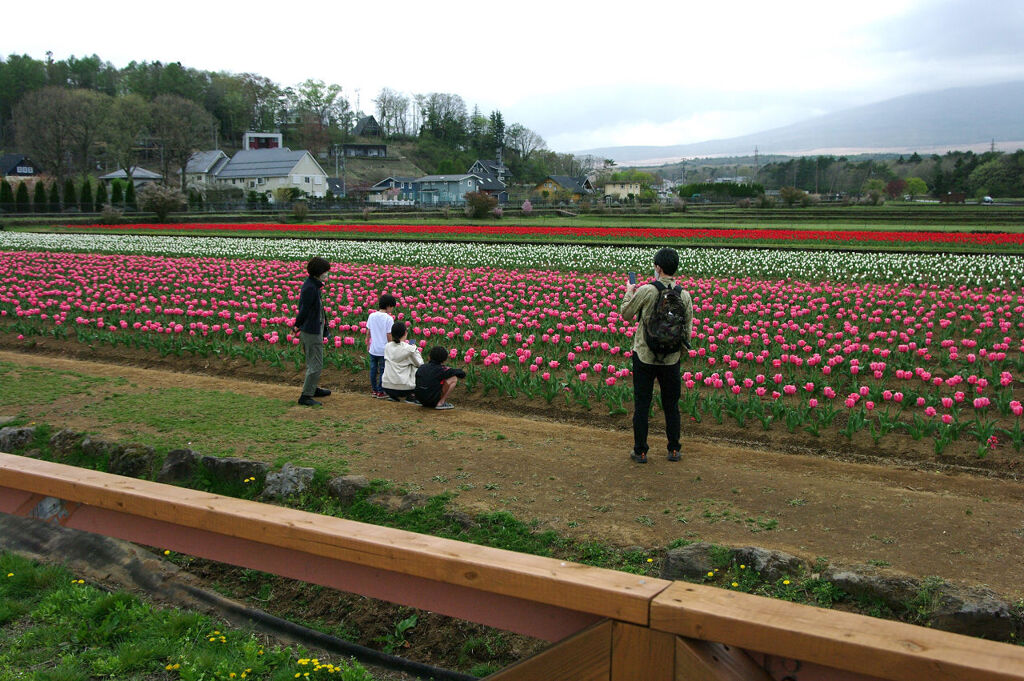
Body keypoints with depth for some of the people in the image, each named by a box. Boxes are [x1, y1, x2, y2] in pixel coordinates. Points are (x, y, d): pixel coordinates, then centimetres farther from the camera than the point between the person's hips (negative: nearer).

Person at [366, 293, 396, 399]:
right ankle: (380, 392, 11)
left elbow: (368, 332, 7)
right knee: (383, 370, 6)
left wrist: (368, 344, 20)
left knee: (373, 369, 14)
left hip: (373, 349, 5)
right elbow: (389, 335, -14)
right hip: (384, 350, -5)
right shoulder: (389, 319, -15)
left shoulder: (372, 316, 0)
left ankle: (374, 390, 23)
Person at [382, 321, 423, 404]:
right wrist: (415, 349, 13)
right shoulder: (410, 349, -13)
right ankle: (409, 396, 7)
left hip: (386, 387, 5)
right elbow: (420, 364, 1)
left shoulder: (387, 347, 2)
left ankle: (393, 396, 18)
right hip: (403, 388, -5)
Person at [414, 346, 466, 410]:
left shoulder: (421, 368, 8)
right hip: (432, 401, -7)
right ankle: (441, 403, -2)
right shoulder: (442, 369, -7)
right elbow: (462, 374, 0)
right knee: (454, 379, 1)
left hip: (420, 400, 7)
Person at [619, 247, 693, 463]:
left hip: (645, 355, -3)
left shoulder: (646, 291, -15)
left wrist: (629, 292, 14)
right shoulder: (684, 295, -4)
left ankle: (640, 451, 13)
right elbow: (688, 330, 2)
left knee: (641, 404, 7)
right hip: (671, 358, 3)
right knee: (671, 405, 15)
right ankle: (674, 450, 21)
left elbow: (626, 314, -2)